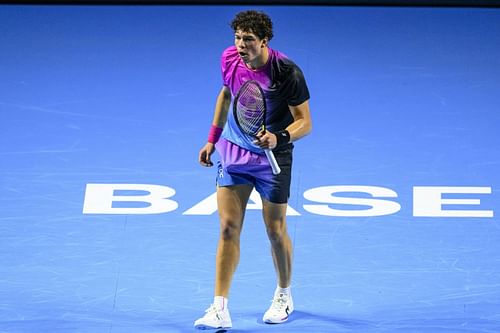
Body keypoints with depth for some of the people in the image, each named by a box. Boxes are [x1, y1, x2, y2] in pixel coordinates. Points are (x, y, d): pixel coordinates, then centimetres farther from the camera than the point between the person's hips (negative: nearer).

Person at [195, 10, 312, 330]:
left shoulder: (287, 72, -22)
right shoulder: (230, 58, -8)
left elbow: (305, 122, -17)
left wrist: (279, 138, -35)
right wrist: (212, 138, 15)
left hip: (272, 158, -3)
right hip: (233, 150, 4)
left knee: (275, 231, 8)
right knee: (228, 228, -4)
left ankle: (284, 296, 32)